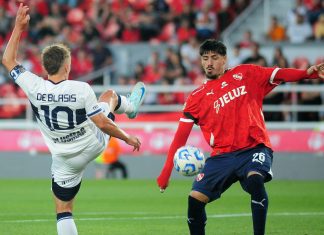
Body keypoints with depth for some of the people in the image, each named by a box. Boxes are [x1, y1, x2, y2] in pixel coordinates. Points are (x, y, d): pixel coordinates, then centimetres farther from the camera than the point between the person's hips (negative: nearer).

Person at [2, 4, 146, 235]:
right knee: (110, 95, 26)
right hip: (93, 146, 0)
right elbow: (103, 124, -21)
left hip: (64, 161, 0)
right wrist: (128, 138, -5)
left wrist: (19, 27, -2)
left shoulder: (34, 88, -20)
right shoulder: (81, 89, -26)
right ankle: (131, 106, 62)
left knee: (63, 212, 10)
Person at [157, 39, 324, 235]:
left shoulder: (245, 74, 9)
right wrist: (166, 172, -2)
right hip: (222, 156, 3)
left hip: (254, 148, -3)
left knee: (255, 179, -33)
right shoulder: (197, 97, 11)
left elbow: (281, 74, -4)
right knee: (195, 199, -10)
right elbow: (181, 136, 7)